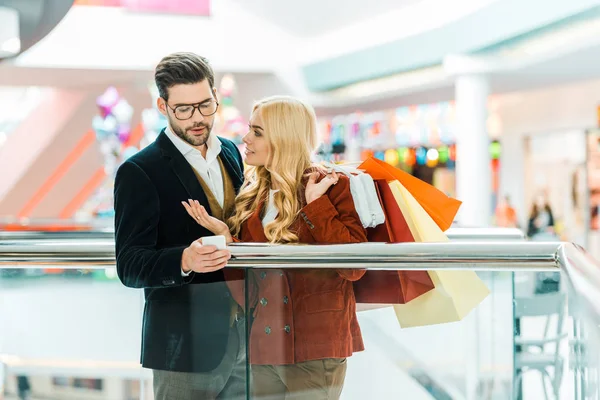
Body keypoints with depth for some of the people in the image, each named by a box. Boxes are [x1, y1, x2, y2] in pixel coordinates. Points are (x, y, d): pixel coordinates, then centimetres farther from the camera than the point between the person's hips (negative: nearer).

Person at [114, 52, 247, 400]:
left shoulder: (231, 153, 10)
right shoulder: (139, 172, -10)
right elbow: (130, 266, -14)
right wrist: (184, 261, -33)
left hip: (242, 337, 6)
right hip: (186, 345, -6)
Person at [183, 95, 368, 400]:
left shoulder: (332, 187, -5)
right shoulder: (252, 195, 9)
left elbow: (354, 267, -15)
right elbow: (245, 283, 10)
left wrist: (316, 204, -16)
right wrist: (225, 236, -6)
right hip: (263, 348, 5)